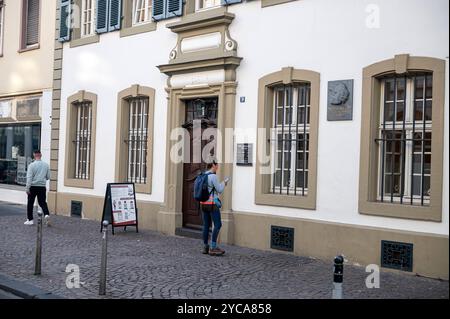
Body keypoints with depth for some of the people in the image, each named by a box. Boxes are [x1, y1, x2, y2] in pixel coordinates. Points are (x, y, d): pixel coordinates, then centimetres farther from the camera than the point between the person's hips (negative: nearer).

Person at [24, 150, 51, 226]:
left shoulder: (32, 165, -8)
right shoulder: (46, 165, 2)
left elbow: (29, 177, -12)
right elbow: (48, 177, 9)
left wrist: (27, 188, -10)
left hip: (33, 187, -3)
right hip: (42, 187, 3)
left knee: (30, 203, 10)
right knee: (43, 202, 10)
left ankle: (30, 220, 13)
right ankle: (46, 214, -15)